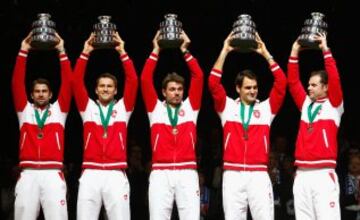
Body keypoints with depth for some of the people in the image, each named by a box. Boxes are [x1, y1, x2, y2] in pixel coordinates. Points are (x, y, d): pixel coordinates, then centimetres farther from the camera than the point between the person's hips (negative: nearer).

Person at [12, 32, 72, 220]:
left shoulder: (58, 110, 15)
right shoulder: (25, 110, 17)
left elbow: (67, 83, 7)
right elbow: (17, 83, 10)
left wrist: (62, 52, 2)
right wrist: (23, 52, 5)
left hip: (53, 175, -1)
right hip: (28, 175, 1)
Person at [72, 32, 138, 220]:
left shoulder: (123, 108, 11)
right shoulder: (88, 108, 13)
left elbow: (132, 81, 1)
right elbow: (77, 82, 4)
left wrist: (123, 53, -3)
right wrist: (85, 54, -1)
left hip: (116, 176, -1)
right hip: (90, 175, 1)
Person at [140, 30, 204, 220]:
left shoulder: (190, 108, 14)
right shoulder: (156, 108, 13)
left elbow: (198, 77, 7)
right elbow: (145, 80, 4)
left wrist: (185, 51, 6)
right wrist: (155, 51, 4)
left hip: (187, 173, 0)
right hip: (161, 174, 0)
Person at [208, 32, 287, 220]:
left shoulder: (266, 108, 11)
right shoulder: (228, 107, 10)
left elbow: (281, 83, 2)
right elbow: (213, 83, 0)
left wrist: (265, 54, 1)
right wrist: (224, 52, -2)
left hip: (258, 175, 0)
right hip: (232, 175, 0)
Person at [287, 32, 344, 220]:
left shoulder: (333, 106, 3)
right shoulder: (305, 104, 16)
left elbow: (335, 79, -9)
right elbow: (293, 82, 14)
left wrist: (325, 50, -9)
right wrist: (294, 52, 9)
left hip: (323, 174, -5)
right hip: (302, 174, 5)